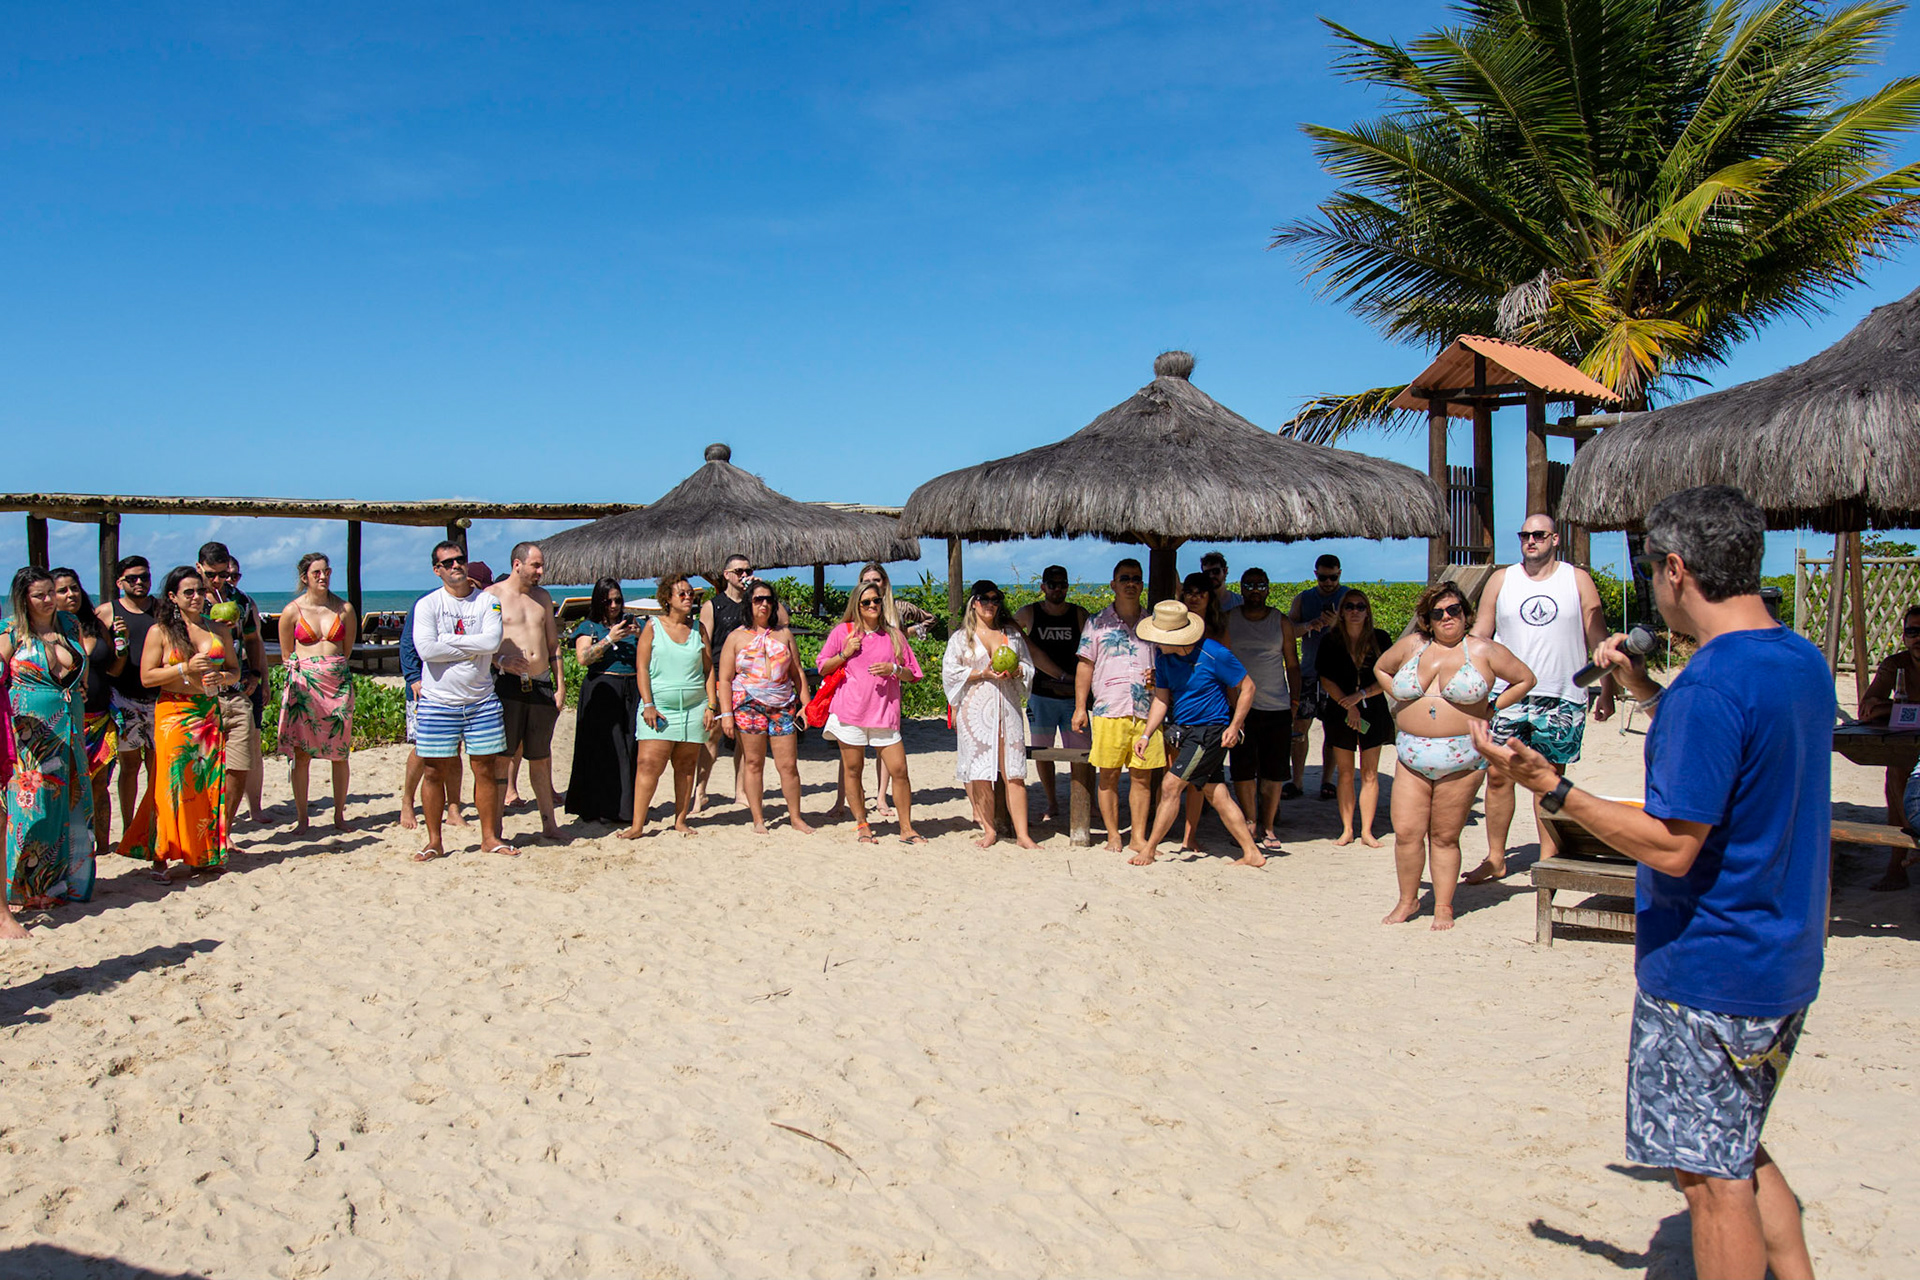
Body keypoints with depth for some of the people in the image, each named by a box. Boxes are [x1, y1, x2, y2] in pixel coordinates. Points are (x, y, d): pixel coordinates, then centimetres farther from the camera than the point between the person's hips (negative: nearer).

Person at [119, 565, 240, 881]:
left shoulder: (219, 629, 12)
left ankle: (204, 855, 8)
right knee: (172, 783, -7)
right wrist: (185, 668, -15)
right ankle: (161, 857, 0)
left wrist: (220, 678, -6)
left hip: (210, 713, 4)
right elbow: (146, 677, -4)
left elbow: (235, 671, 15)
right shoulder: (160, 632, 1)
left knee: (210, 781, 1)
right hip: (173, 714, -3)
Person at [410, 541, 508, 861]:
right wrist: (472, 648, -10)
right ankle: (434, 841, 15)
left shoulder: (488, 601, 3)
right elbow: (426, 649, -16)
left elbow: (492, 642, -13)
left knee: (485, 769, 6)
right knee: (434, 772, 3)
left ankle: (489, 837, 17)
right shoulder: (427, 605, -1)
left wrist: (448, 639, -12)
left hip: (482, 700, 1)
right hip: (437, 702, -1)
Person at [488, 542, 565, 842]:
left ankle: (549, 824, 17)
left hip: (542, 684, 5)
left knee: (541, 757, 11)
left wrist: (560, 686, 13)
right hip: (508, 683, -5)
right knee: (502, 757, -4)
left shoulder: (542, 597, 17)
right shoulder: (492, 595, -1)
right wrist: (500, 659, -26)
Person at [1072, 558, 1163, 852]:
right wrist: (1080, 707, 0)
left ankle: (1139, 836, 10)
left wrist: (1158, 676, -3)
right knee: (1107, 775, 0)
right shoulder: (1097, 622, 8)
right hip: (1108, 710, -1)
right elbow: (1085, 665, 7)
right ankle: (1113, 836, 9)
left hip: (1146, 711, 2)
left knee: (1142, 776, 2)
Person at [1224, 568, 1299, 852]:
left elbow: (1292, 665, 12)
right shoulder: (1227, 620, 6)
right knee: (1242, 770, -1)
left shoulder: (1282, 622, 8)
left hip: (1277, 708, 1)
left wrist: (1295, 701, 5)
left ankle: (1268, 826, 13)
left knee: (1274, 771, 2)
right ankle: (1251, 825, 11)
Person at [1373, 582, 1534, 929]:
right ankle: (1407, 900, 14)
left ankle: (1443, 907, 16)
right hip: (1412, 757, 2)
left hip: (1461, 760, -2)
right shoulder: (1412, 646, 8)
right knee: (1406, 832, -3)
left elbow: (1525, 679, 9)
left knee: (1445, 836, 3)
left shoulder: (1482, 650, 0)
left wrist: (1491, 709, 3)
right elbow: (1380, 669, 26)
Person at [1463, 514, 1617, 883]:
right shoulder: (1501, 579, 8)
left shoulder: (1577, 580, 5)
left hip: (1562, 698, -1)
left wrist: (1606, 692, 2)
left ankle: (1549, 861, 13)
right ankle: (1495, 859, 12)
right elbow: (1479, 637, 10)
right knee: (1498, 777, 1)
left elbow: (1598, 640, 6)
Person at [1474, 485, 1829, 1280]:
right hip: (1785, 964, 9)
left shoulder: (1709, 686, -24)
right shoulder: (1803, 663, 5)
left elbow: (1672, 846, -25)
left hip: (1708, 974, -9)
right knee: (1738, 1151, 24)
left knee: (1711, 1174, 5)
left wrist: (1552, 790, -22)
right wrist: (1647, 692, 15)